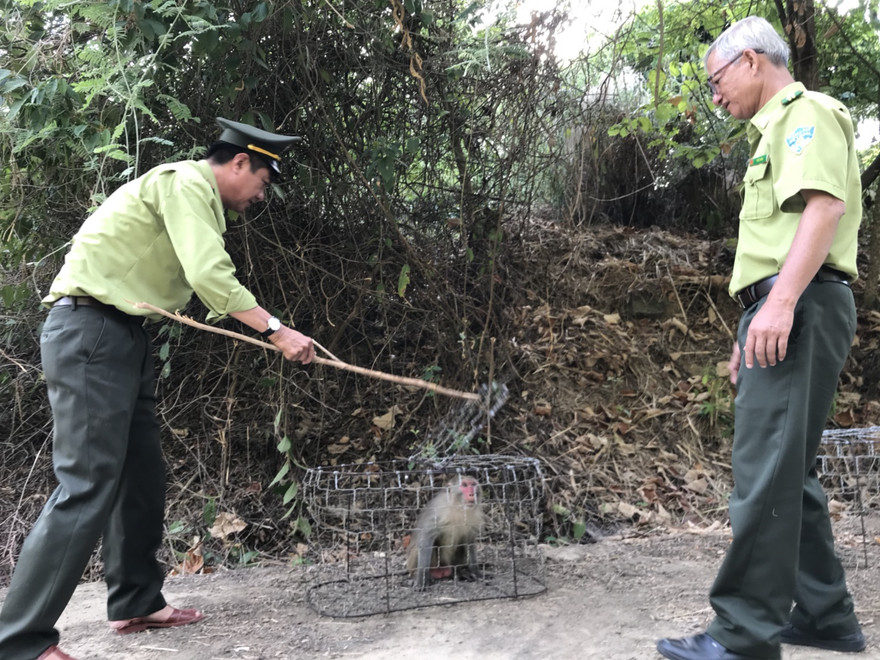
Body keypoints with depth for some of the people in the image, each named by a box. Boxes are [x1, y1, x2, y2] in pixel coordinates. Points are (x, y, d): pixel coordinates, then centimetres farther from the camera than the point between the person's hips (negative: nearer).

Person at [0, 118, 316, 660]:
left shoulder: (197, 196, 22)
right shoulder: (186, 182, -10)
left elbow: (206, 285, 14)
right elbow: (209, 276, -21)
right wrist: (276, 330, -18)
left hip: (125, 337, 11)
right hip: (89, 333, -11)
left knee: (144, 474, 12)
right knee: (88, 486, -13)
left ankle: (136, 604, 25)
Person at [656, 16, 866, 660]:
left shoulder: (806, 111, -3)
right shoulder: (776, 129, 28)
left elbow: (825, 204, -19)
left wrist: (780, 301, -29)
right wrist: (752, 331, 25)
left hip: (799, 306, -11)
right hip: (781, 312, 11)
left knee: (765, 470, -12)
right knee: (789, 469, 13)